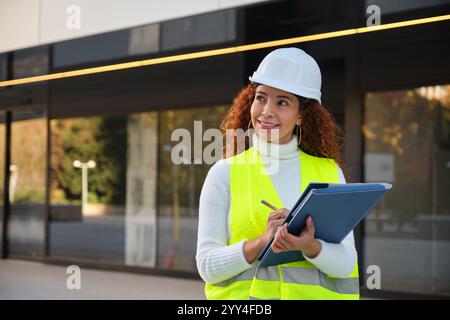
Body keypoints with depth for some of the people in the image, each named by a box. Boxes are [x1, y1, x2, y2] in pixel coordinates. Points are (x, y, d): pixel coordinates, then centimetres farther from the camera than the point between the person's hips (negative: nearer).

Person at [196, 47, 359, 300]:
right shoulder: (225, 174, 4)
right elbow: (208, 265, -1)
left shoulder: (330, 172, 8)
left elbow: (345, 263, 2)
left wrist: (309, 246, -16)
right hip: (243, 294, -1)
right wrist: (262, 242, -15)